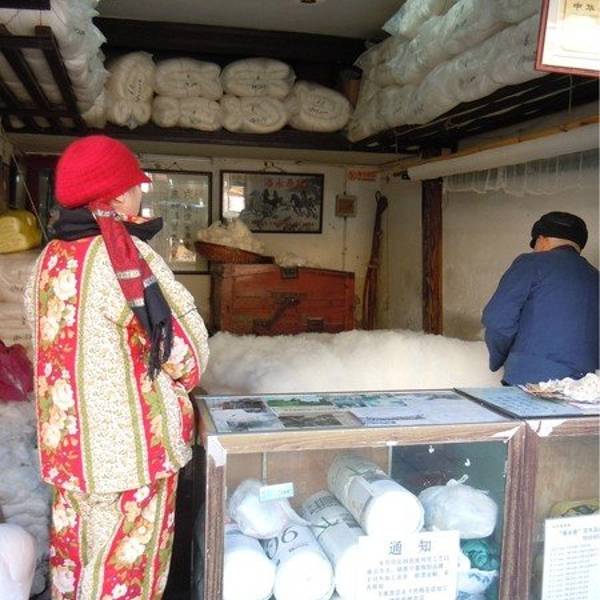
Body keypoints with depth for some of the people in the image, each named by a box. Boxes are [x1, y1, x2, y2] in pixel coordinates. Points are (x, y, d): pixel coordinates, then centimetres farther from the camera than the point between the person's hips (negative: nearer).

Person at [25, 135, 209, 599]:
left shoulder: (50, 259, 3)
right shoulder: (126, 256, -19)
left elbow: (55, 345, 10)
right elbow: (182, 347, -16)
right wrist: (184, 372, 4)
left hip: (64, 440, 7)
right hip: (131, 447, -7)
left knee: (72, 556, 24)